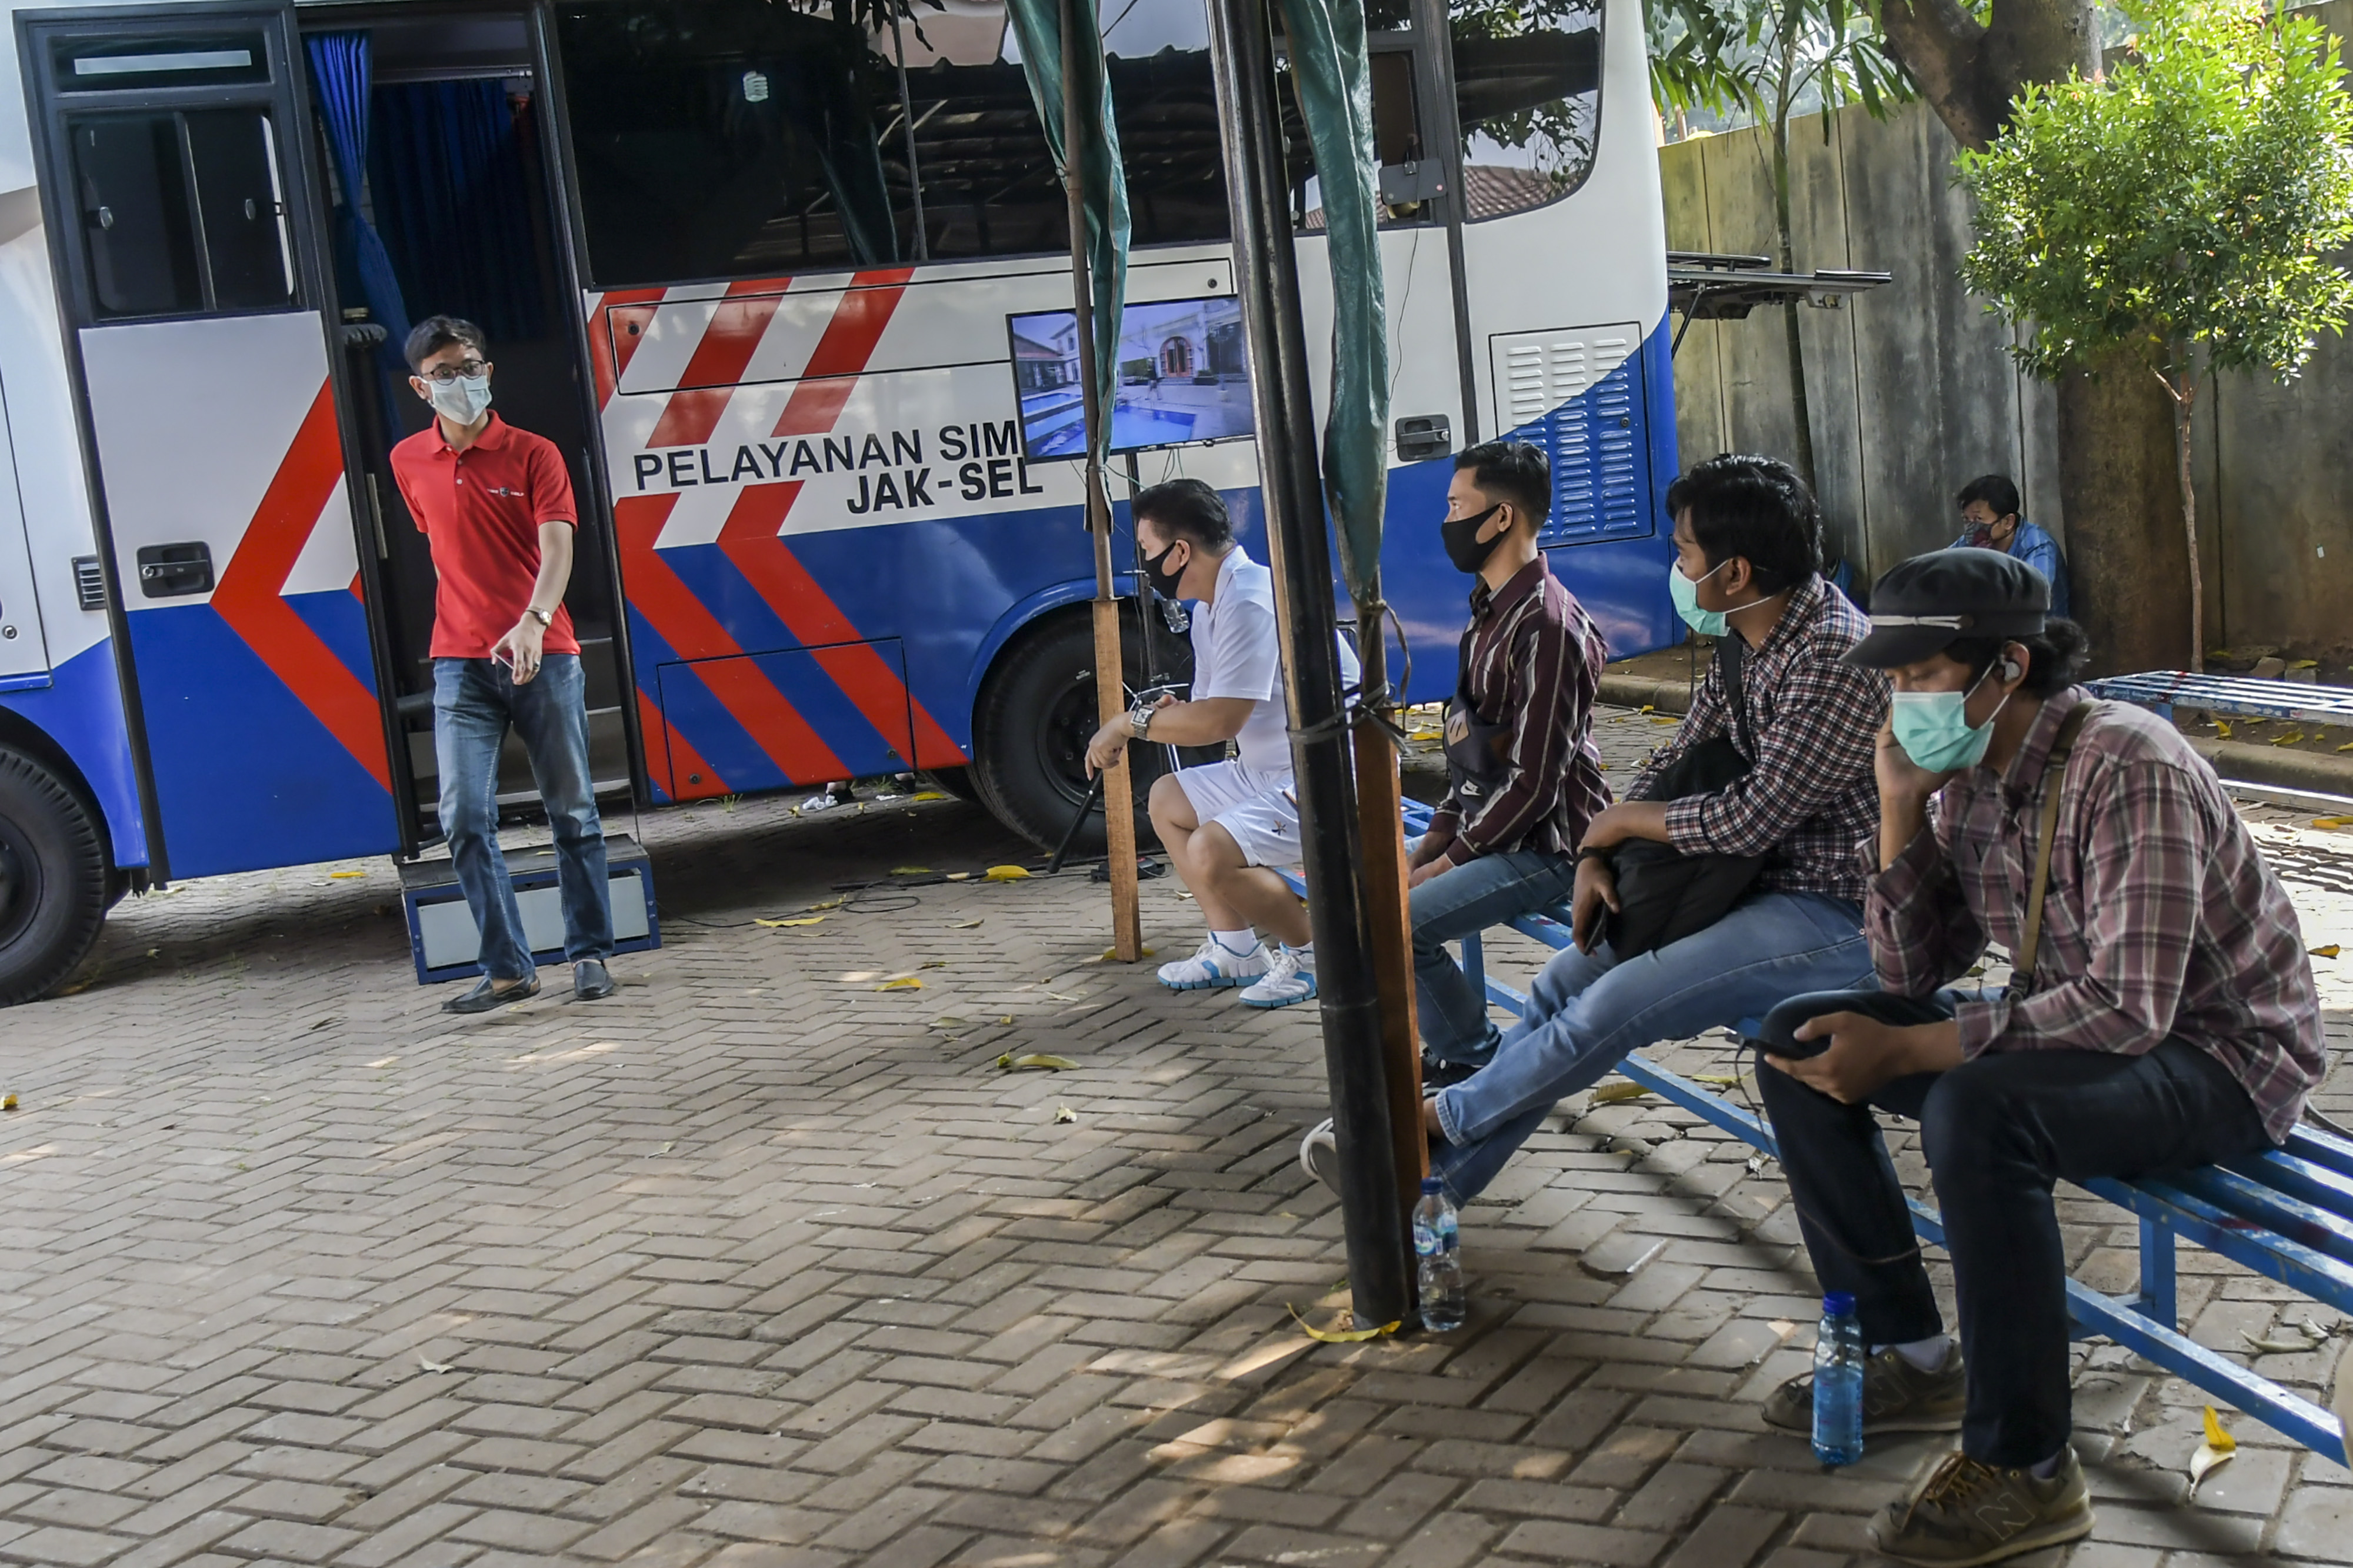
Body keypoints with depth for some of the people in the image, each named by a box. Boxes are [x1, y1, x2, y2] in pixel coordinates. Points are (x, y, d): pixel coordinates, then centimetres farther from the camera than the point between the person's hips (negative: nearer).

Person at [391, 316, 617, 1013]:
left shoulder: (533, 454, -2)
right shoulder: (409, 463, 9)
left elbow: (557, 549, -14)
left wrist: (532, 622, -31)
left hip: (543, 655, -2)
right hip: (461, 662, 3)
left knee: (573, 812, 5)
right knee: (465, 816, -7)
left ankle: (590, 954, 17)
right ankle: (507, 968, -1)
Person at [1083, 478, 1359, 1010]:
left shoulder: (1250, 602, -22)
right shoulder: (1212, 608, 12)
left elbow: (1223, 719, -27)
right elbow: (1209, 711, 14)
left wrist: (1133, 721, -16)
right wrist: (1162, 717, -7)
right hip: (1270, 772, 11)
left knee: (1209, 853, -26)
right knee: (1168, 798, 19)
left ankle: (1314, 955, -3)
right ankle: (1236, 950, 21)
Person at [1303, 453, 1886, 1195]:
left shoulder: (1836, 657, -25)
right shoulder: (1741, 638, 5)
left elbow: (1751, 817, -25)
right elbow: (1679, 760, 12)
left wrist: (1623, 819, -9)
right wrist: (1596, 856, -4)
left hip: (1833, 912, -9)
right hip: (1758, 880, 9)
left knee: (1611, 1007, -18)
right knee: (1567, 981, 5)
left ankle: (1438, 1119, 4)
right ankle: (1432, 1176, 11)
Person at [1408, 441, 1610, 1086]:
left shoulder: (1546, 624, -21)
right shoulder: (1490, 608, 11)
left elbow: (1535, 781, -23)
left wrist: (1449, 861, -16)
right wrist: (1435, 838, 4)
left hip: (1548, 845, -10)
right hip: (1492, 830, 10)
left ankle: (1477, 1060, 1)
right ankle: (1455, 1046, 16)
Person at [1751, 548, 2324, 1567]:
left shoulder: (2126, 767, -26)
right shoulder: (1968, 778, 0)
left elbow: (2130, 1011, -32)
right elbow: (1912, 974, 3)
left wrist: (1900, 1053, -29)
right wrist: (1900, 810, -10)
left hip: (2218, 1056, -9)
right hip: (2073, 1023, 9)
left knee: (1977, 1108, -37)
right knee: (1798, 1040, 0)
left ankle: (2024, 1468, -20)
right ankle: (1912, 1357, 10)